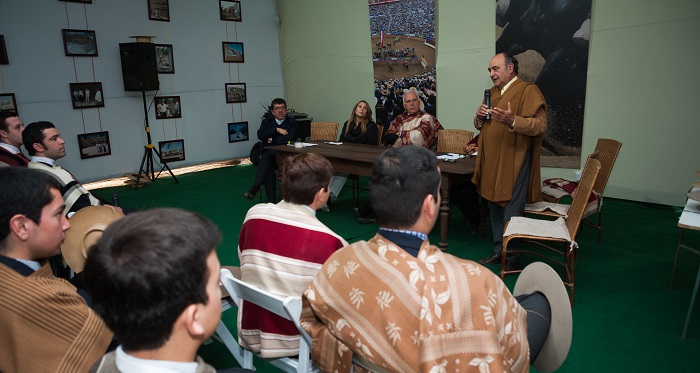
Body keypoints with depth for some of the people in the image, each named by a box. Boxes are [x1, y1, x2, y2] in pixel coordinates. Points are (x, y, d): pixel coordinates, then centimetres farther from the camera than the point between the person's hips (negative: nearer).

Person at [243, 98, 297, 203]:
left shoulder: (292, 122, 14)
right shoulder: (267, 121, 21)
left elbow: (291, 138, -6)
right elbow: (260, 135, 1)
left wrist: (273, 140, 0)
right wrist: (277, 130, -7)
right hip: (268, 153, 3)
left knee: (266, 158, -35)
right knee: (269, 170, -33)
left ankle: (254, 189, -40)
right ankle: (271, 202, -35)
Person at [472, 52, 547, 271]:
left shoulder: (528, 91, -7)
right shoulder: (492, 92, 17)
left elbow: (540, 125, -16)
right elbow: (480, 126, 23)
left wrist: (512, 120, -32)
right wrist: (480, 118, -1)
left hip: (513, 162, -7)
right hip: (491, 161, 7)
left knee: (511, 212, -3)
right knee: (494, 208, 12)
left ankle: (512, 258, 10)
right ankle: (499, 251, 24)